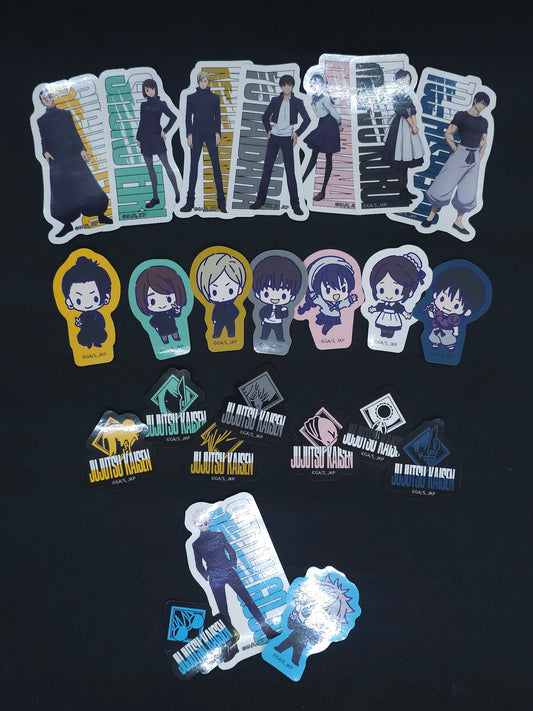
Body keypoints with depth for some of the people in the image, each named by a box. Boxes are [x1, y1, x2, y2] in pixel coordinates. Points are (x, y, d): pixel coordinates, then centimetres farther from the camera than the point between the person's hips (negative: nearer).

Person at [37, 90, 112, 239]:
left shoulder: (65, 113, 12)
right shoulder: (41, 121, 12)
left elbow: (75, 133, 9)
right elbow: (44, 140, 12)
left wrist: (82, 149, -1)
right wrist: (45, 152, -7)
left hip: (73, 155, 0)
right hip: (56, 159, 0)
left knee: (85, 184, -6)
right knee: (61, 191, -2)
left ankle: (101, 215, 5)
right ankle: (67, 225, 6)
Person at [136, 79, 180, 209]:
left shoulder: (161, 104, -1)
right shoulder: (144, 105, 12)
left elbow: (173, 117, -4)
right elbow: (141, 122, 15)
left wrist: (165, 131, -8)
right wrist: (138, 138, 12)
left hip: (157, 139, -5)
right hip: (145, 140, 5)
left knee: (167, 167, -8)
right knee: (150, 169, 7)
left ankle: (177, 192, 3)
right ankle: (155, 198, 13)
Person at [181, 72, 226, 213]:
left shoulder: (215, 98, 7)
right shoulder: (191, 97, 7)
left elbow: (217, 117, 7)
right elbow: (188, 117, 6)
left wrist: (217, 133, -4)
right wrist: (189, 134, -4)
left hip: (211, 134, 0)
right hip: (196, 135, 0)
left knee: (216, 165, -3)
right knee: (193, 166, 0)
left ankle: (221, 200, 2)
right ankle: (190, 201, 4)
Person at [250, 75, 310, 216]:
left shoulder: (297, 102, 1)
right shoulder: (275, 101, 7)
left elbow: (307, 120, 2)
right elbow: (265, 117, 18)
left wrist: (297, 133, -4)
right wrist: (268, 130, 7)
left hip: (287, 138, -2)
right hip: (274, 137, 3)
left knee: (290, 171, -4)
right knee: (267, 168, 3)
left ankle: (295, 204, 1)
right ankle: (261, 199, 11)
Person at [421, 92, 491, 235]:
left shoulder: (484, 122, 14)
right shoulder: (461, 115, 0)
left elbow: (483, 143, 19)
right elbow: (448, 134, -4)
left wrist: (479, 161, 10)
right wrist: (456, 151, -7)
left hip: (475, 158, 5)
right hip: (460, 154, -5)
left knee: (469, 194, 2)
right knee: (444, 186, -7)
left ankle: (458, 221, 14)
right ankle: (432, 215, 10)